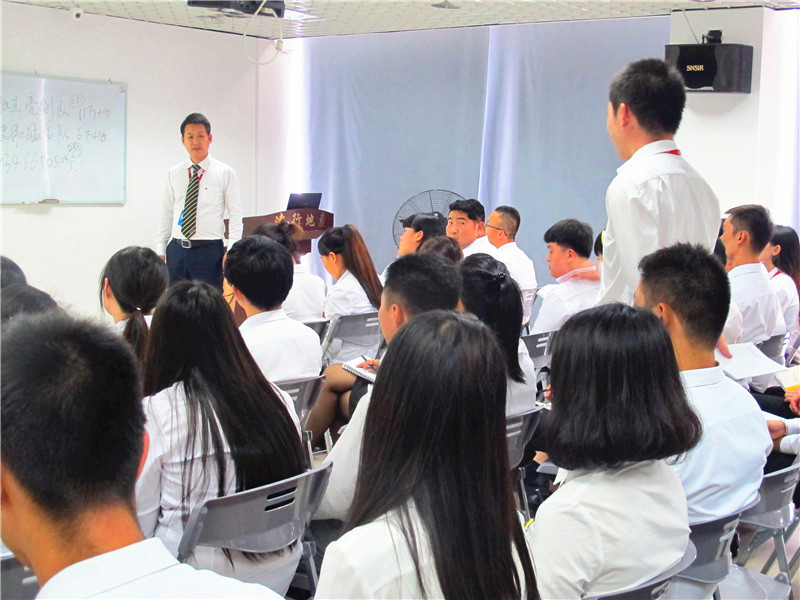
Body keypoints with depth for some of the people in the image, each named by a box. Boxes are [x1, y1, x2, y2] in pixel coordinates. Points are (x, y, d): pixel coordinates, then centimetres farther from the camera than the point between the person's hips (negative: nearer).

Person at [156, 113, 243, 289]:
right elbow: (167, 213, 15)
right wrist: (160, 250, 9)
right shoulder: (174, 174, 11)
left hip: (209, 250, -3)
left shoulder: (225, 173, 1)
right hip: (177, 250, 4)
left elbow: (235, 214, -1)